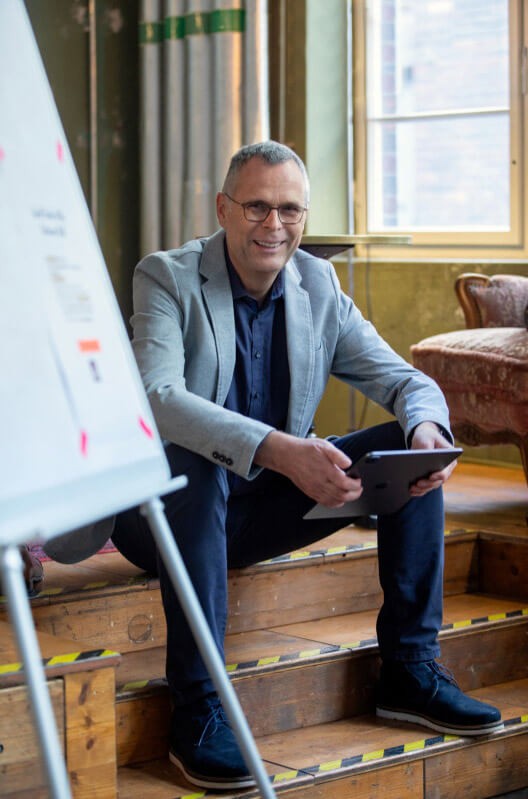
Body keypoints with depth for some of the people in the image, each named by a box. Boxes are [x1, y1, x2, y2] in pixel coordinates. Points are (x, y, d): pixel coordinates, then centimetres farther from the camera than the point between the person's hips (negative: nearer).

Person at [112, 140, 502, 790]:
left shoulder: (319, 286, 4)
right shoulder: (167, 278, -12)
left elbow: (404, 380, 4)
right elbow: (157, 396, -29)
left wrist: (427, 428, -22)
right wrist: (278, 450, -43)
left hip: (266, 506, 6)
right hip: (168, 507, -5)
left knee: (411, 445, -7)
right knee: (193, 462, -38)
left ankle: (409, 670, -2)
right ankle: (197, 709, -31)